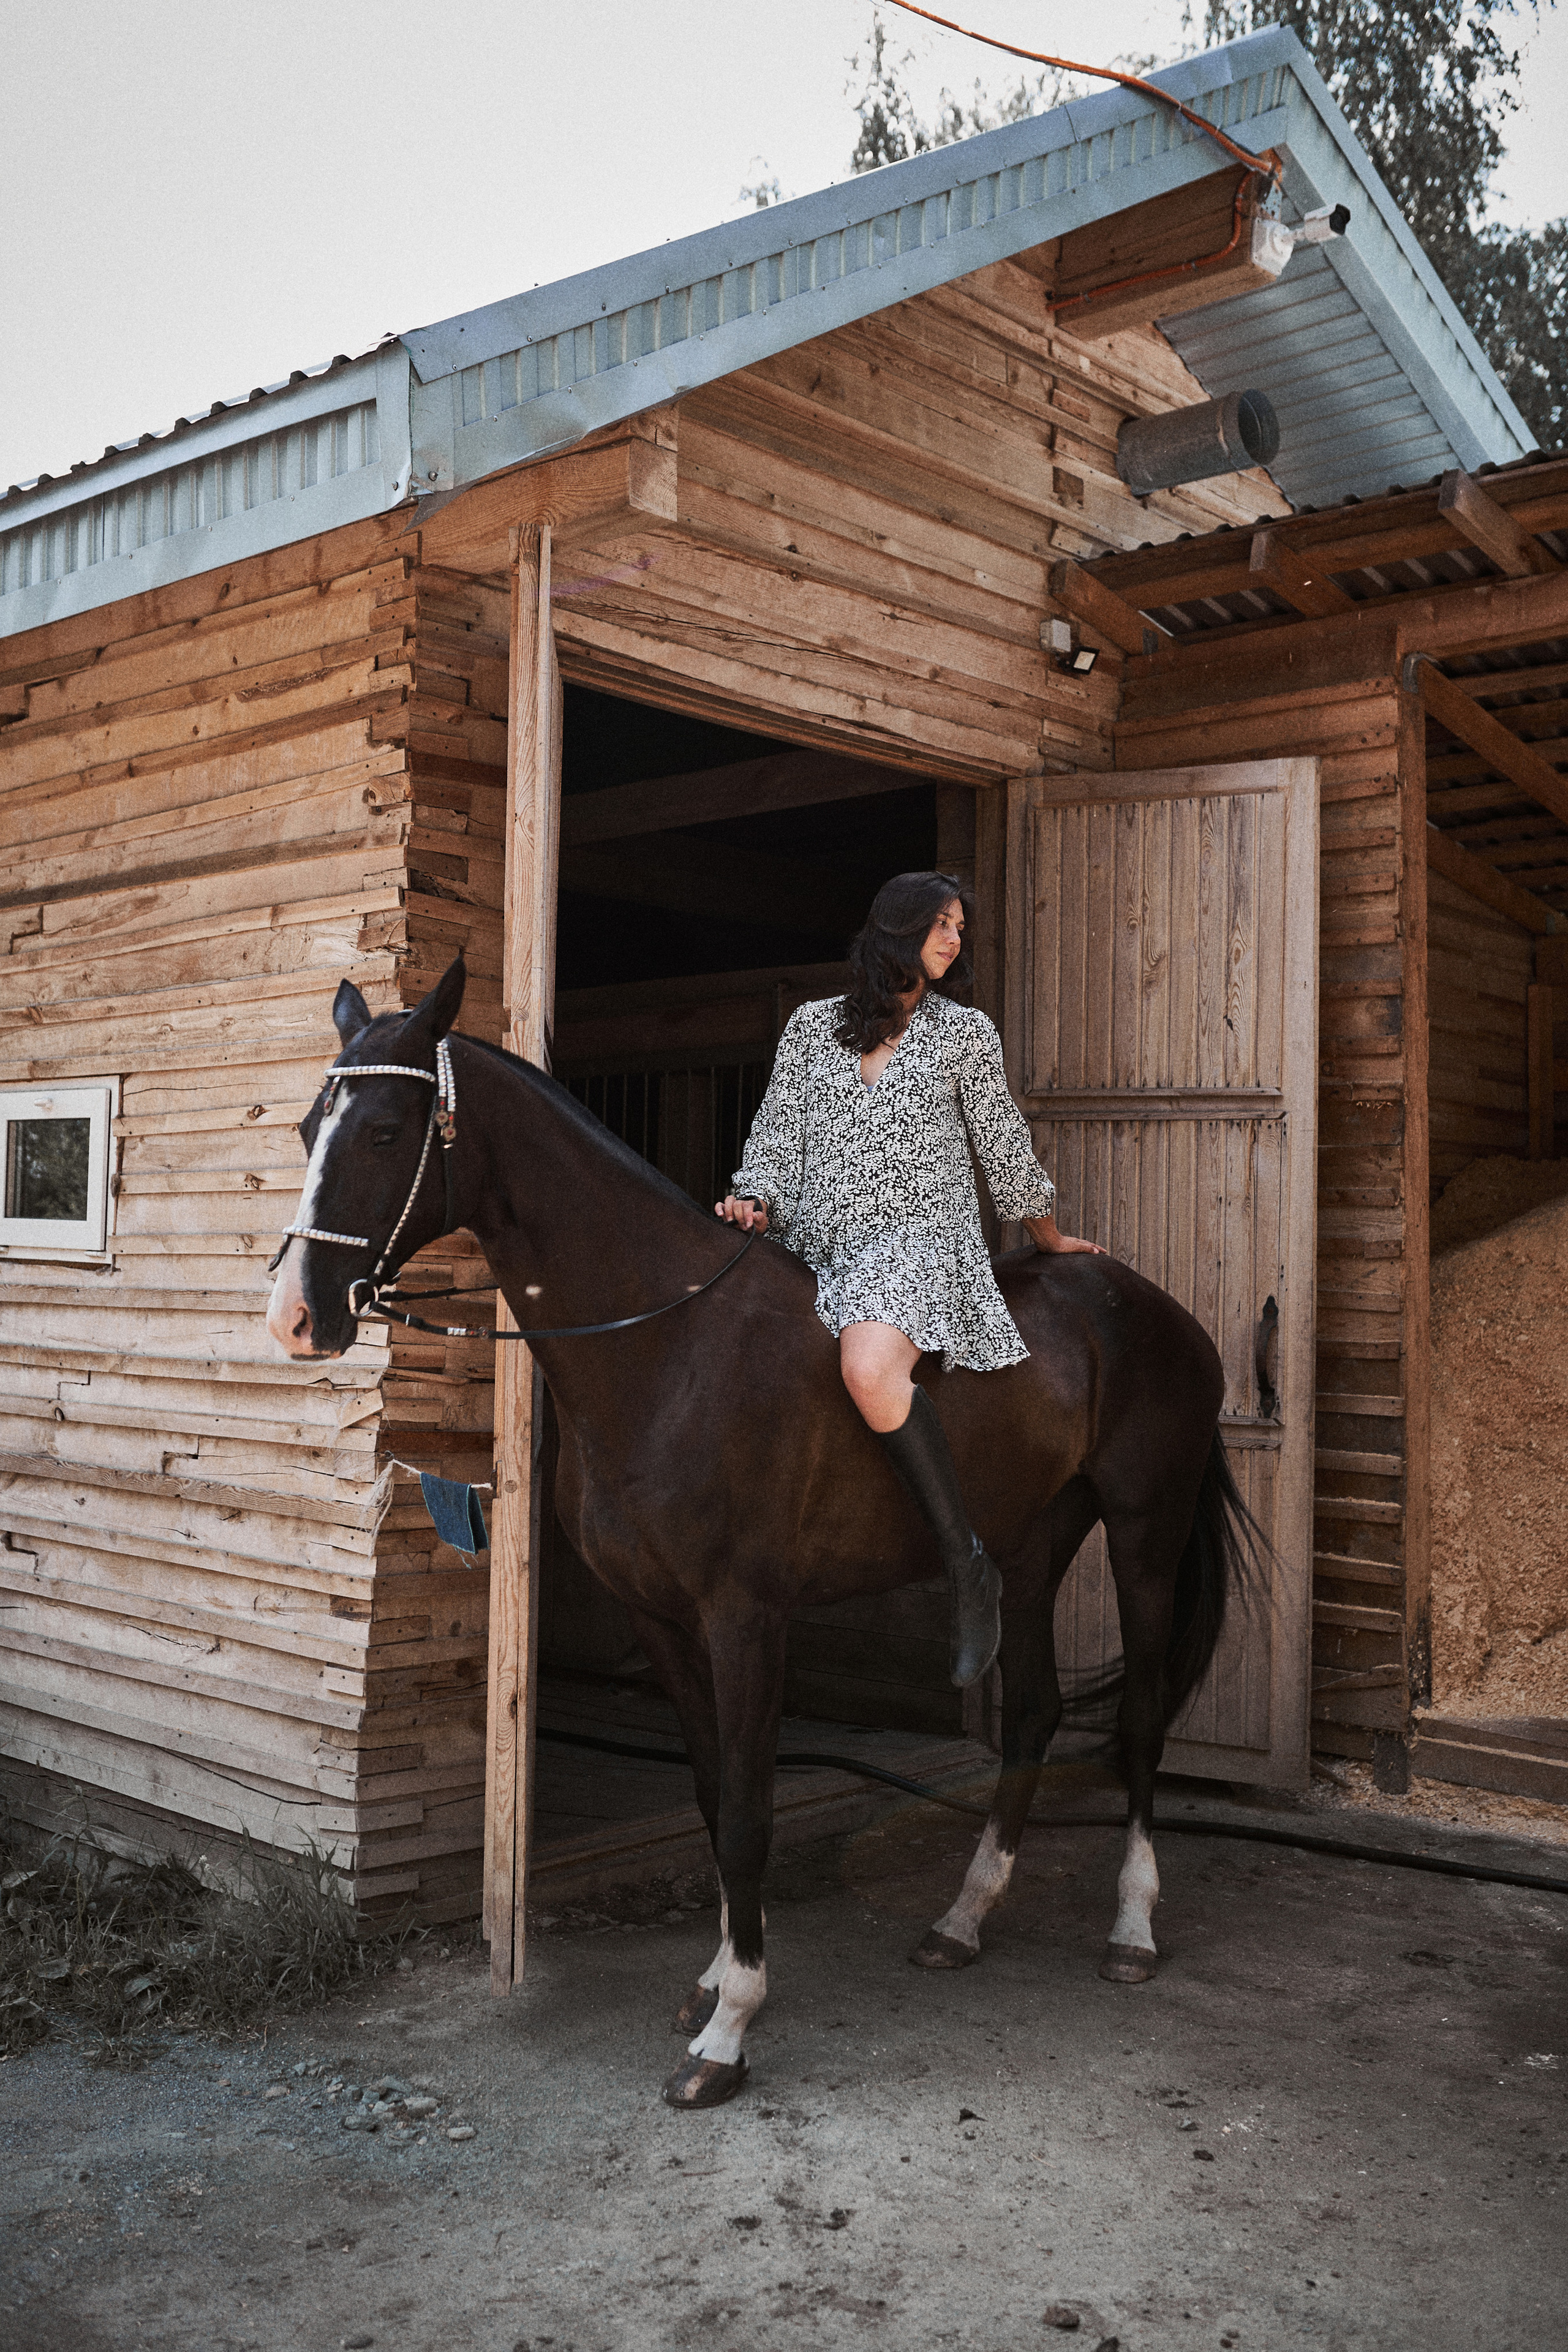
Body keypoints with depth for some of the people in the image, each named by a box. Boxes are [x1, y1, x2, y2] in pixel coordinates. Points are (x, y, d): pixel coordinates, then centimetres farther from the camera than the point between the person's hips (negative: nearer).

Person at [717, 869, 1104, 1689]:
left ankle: (969, 1567, -26)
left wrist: (1051, 1240, 25)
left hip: (920, 1237, -4)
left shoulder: (964, 1032, 10)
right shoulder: (811, 1025, 15)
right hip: (814, 1248, 5)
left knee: (869, 1368, -34)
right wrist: (756, 1198, -6)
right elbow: (778, 1131, 12)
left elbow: (1004, 1150, 18)